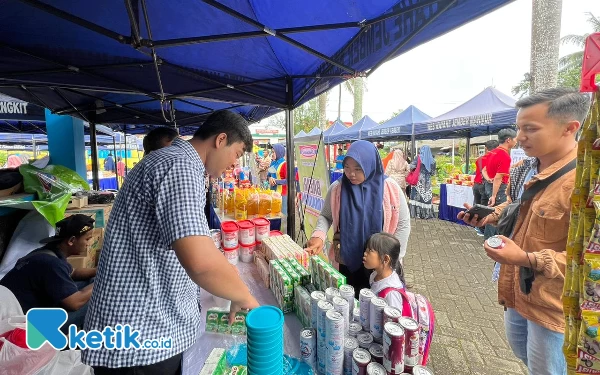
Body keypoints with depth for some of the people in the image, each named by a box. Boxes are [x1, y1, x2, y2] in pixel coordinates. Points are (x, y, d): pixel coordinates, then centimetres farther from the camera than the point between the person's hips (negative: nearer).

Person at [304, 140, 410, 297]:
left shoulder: (390, 188, -13)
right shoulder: (337, 188, -10)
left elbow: (403, 223, -4)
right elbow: (325, 216, 1)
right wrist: (319, 236, -18)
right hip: (347, 261, 1)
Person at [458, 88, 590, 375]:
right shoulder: (524, 170, 0)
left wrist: (528, 260, -37)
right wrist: (487, 216, 1)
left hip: (553, 304, -8)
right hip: (518, 291, 8)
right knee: (520, 350, 30)